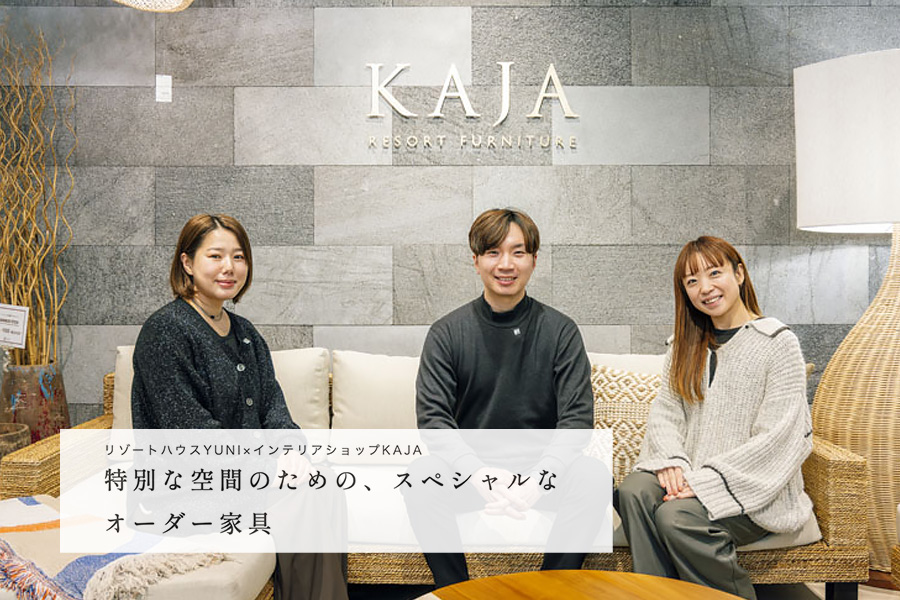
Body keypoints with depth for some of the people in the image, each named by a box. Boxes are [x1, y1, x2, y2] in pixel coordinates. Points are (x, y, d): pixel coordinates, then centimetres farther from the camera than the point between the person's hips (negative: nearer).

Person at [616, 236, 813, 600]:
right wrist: (672, 461, -13)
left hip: (754, 489, -4)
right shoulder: (684, 345, 15)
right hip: (689, 475, 5)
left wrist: (706, 481, -18)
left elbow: (776, 438, -11)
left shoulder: (778, 344, -4)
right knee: (633, 491, -26)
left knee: (678, 516, -30)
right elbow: (664, 411, 9)